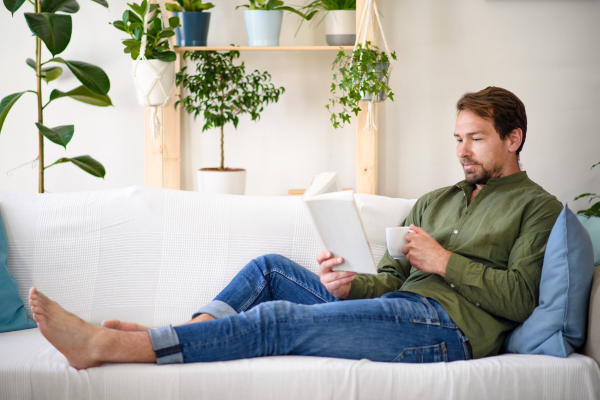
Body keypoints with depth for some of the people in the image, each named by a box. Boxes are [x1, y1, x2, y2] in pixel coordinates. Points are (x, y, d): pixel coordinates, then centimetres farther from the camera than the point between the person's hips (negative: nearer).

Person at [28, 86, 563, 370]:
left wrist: (444, 262, -7)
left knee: (278, 320, -22)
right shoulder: (435, 202, 28)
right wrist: (348, 285, -1)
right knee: (270, 268, 4)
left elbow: (520, 297, -7)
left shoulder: (537, 206, 7)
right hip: (400, 307, 8)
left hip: (448, 326, -8)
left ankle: (103, 345, -24)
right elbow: (391, 277, 20)